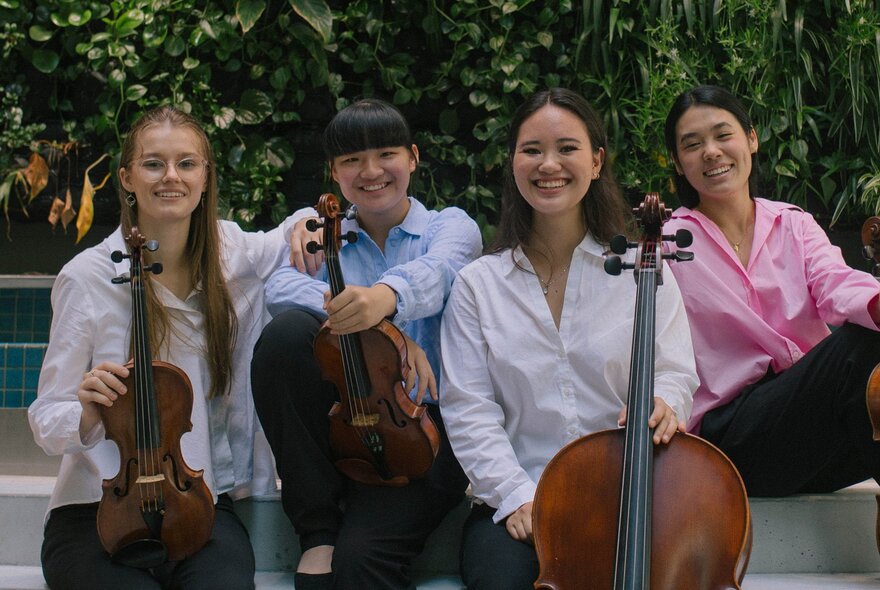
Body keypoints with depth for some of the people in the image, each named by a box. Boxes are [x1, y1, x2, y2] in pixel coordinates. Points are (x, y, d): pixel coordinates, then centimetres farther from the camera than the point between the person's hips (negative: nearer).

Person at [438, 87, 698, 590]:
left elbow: (674, 376, 3)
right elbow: (467, 408, 1)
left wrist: (661, 404, -23)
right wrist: (516, 496, -13)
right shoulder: (478, 285, 7)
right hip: (517, 499, 0)